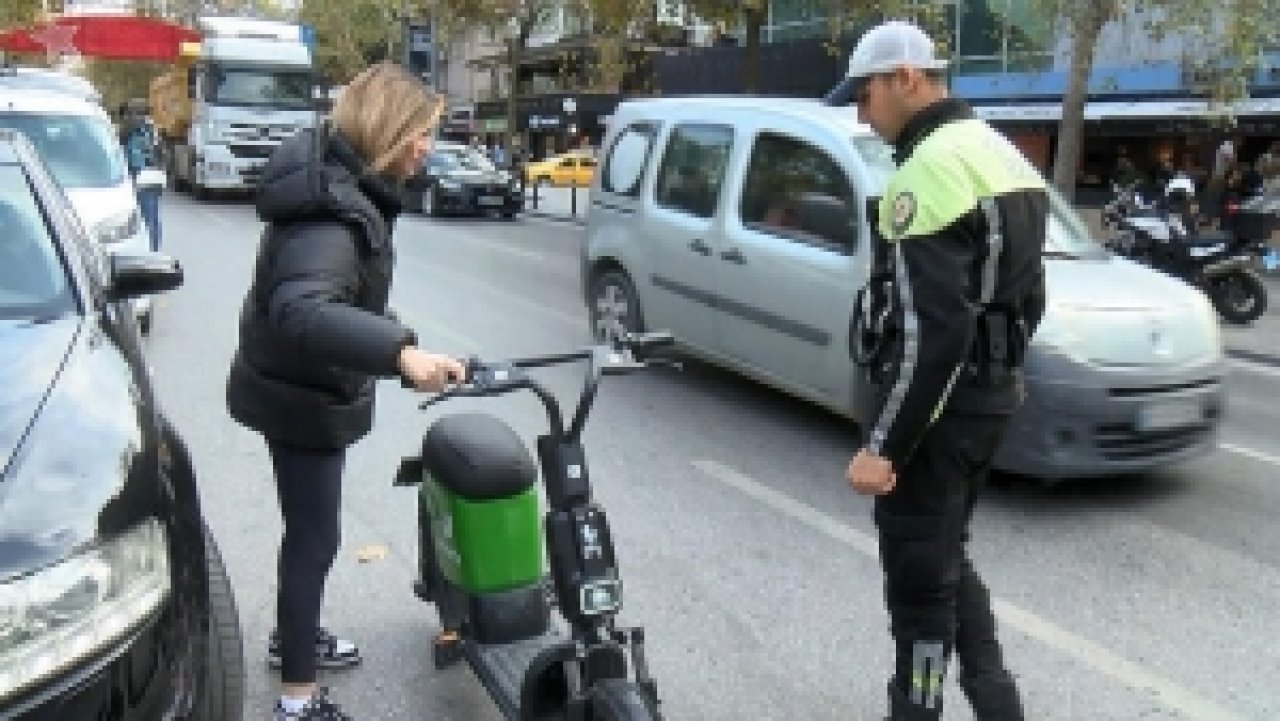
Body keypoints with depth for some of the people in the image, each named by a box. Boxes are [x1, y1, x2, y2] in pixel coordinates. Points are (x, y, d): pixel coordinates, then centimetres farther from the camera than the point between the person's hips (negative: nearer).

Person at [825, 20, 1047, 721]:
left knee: (917, 576, 3)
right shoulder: (1001, 154, 12)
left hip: (940, 401, -10)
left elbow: (928, 329, -26)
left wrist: (882, 445, -24)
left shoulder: (930, 170, -19)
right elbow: (1024, 295, 18)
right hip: (993, 390, 10)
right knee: (945, 557, 22)